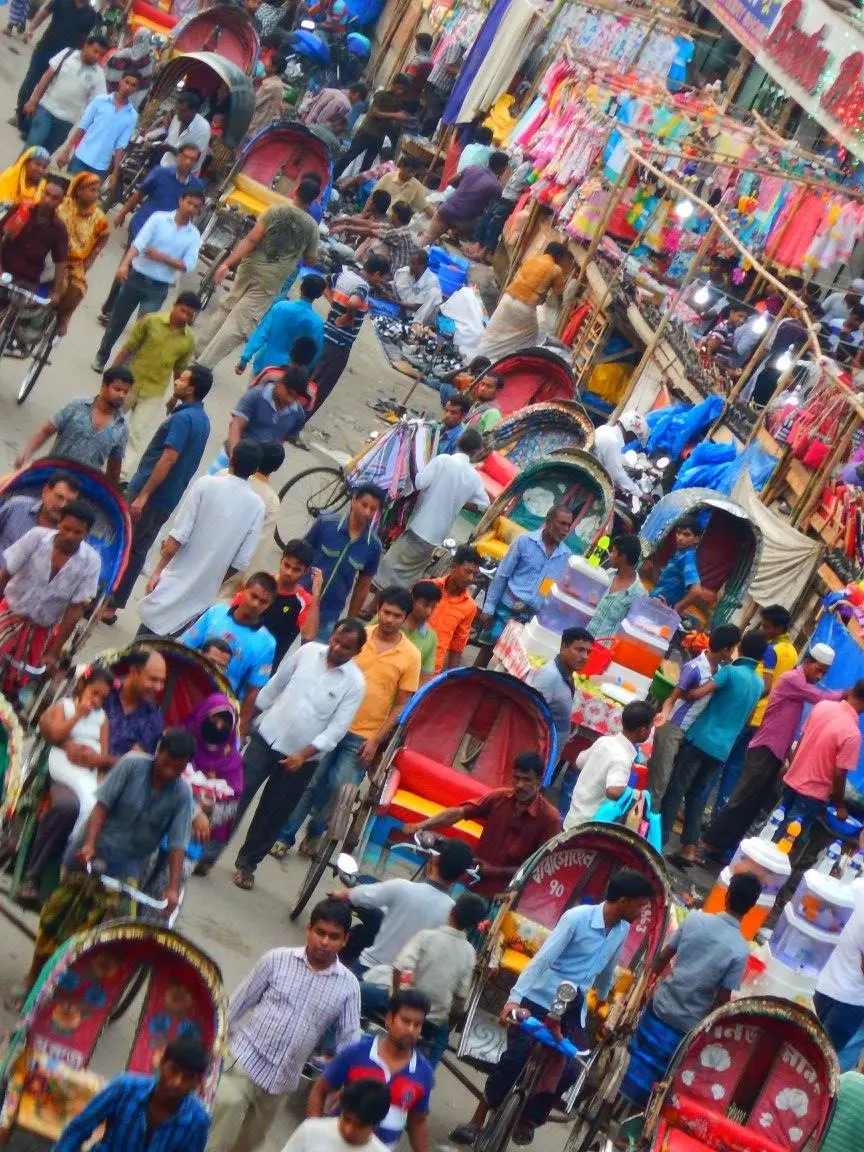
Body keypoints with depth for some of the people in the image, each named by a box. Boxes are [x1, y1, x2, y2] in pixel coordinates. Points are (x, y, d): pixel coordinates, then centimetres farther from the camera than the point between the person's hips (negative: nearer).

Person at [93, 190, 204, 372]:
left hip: (158, 288, 1)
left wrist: (161, 257, -17)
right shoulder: (159, 218, -7)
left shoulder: (194, 236, -1)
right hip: (136, 277, -1)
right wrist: (124, 264, -33)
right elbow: (138, 243, -18)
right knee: (117, 321, 13)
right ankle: (102, 357, 33)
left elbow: (188, 266, -7)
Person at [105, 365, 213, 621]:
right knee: (137, 551, 13)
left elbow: (168, 459, -25)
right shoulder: (201, 419, 11)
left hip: (150, 496, -9)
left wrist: (142, 496, -24)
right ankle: (112, 604, 18)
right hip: (167, 500, 9)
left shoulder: (183, 418, -18)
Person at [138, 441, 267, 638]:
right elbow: (241, 561, -2)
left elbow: (178, 537, -14)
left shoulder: (206, 484, -11)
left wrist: (158, 570, -4)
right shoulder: (257, 506, -4)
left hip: (177, 581, -2)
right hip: (204, 594, 3)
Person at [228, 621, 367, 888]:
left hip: (302, 758, -1)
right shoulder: (308, 652, -5)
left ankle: (247, 863, 26)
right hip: (266, 738, 1)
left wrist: (304, 755, -21)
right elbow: (276, 684, 7)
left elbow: (336, 729, -13)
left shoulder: (355, 684, -12)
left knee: (273, 815, 10)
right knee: (237, 797, -2)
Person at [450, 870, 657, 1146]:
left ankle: (527, 1120, 18)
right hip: (539, 1001, -6)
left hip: (571, 1010, 6)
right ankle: (476, 1122, -1)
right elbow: (542, 959, -23)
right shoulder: (577, 917, -18)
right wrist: (515, 998, -30)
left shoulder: (622, 930, 2)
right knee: (515, 1060, -11)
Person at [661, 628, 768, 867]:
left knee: (676, 790, 0)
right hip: (722, 748, 6)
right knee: (698, 798, 12)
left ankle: (659, 840, -1)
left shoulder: (730, 671, -10)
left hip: (701, 739, -6)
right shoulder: (760, 684, 11)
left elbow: (697, 694, -19)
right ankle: (688, 849, 7)